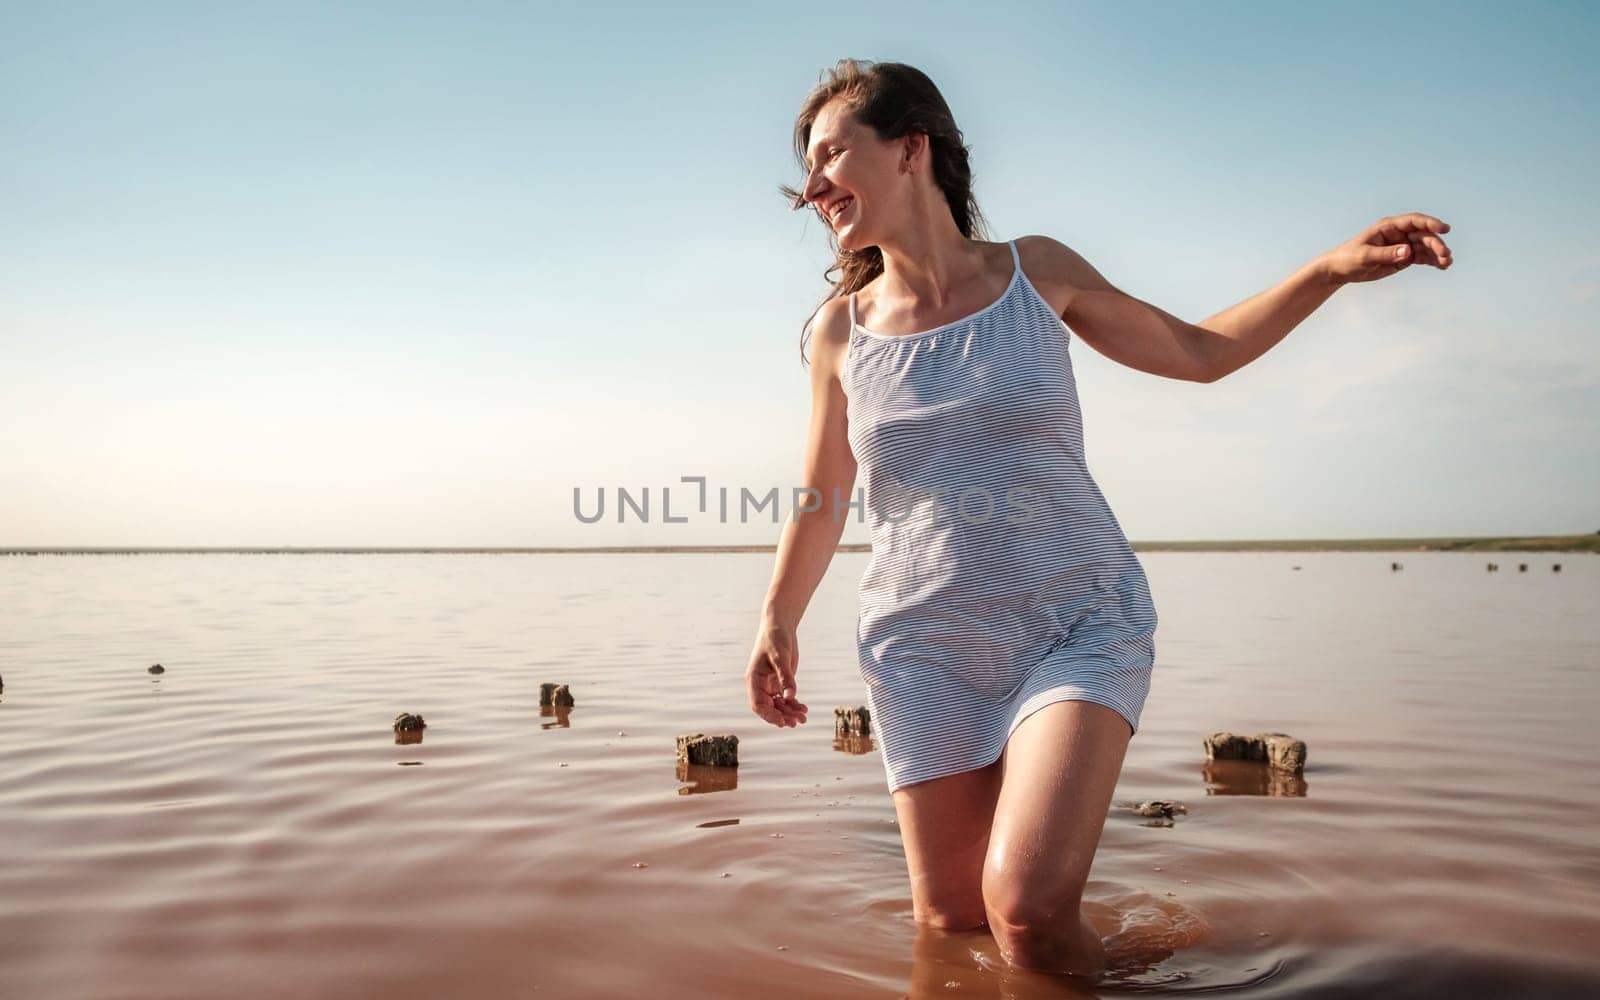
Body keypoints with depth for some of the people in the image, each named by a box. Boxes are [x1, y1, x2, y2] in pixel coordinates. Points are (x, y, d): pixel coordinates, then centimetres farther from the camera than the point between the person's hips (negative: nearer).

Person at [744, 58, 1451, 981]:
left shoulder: (1036, 272, 0)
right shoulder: (842, 329, 2)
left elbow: (1196, 352, 12)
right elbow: (824, 497, 14)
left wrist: (1333, 268, 2)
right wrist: (778, 622, 18)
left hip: (1080, 627, -2)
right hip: (927, 652, 2)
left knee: (1029, 910, -20)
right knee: (949, 926, 2)